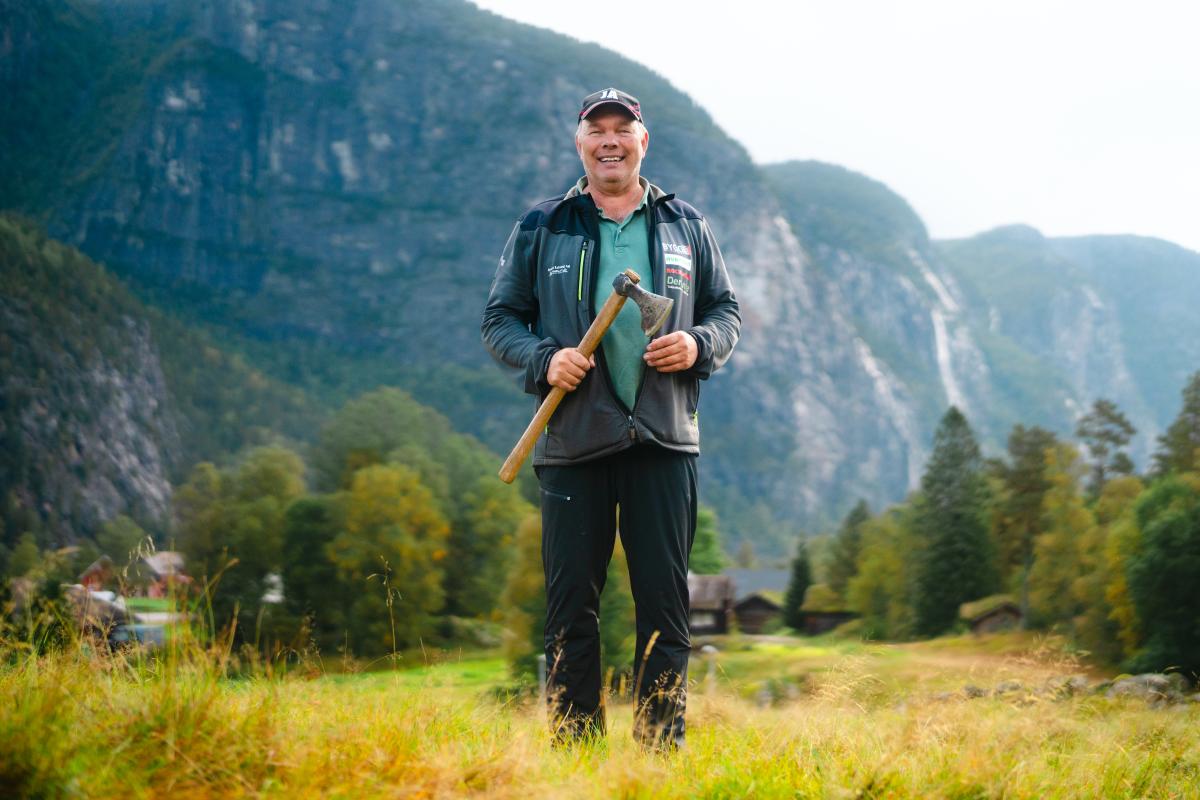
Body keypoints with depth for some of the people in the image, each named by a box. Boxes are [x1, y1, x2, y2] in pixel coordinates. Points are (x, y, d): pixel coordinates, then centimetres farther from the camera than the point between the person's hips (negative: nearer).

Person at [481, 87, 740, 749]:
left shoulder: (686, 226, 12)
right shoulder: (541, 228, 8)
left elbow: (726, 310, 17)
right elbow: (499, 319, 9)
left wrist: (698, 344, -6)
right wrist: (544, 359, -10)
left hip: (663, 439, 1)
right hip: (572, 440, -1)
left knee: (664, 606, 3)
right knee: (570, 607, 2)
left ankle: (662, 751, 12)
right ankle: (573, 751, 12)